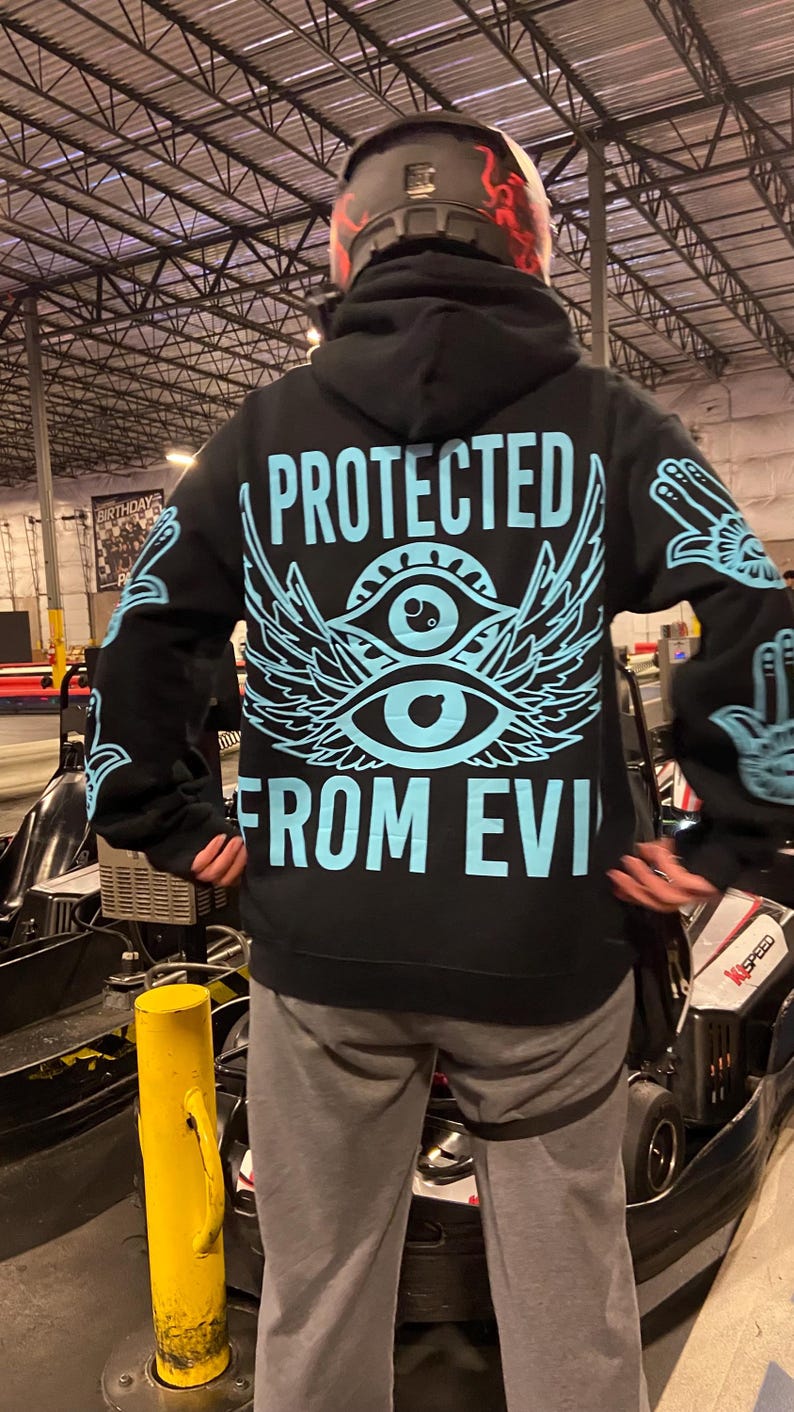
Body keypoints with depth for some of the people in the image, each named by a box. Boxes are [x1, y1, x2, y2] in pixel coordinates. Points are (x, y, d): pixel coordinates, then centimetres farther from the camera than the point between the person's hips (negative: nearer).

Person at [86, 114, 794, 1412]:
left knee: (318, 1295, 20)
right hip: (545, 947, -1)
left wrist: (167, 821, 11)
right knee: (570, 1299, 19)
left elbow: (138, 643, 4)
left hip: (318, 937, 2)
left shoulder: (265, 431, 5)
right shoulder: (599, 416, 1)